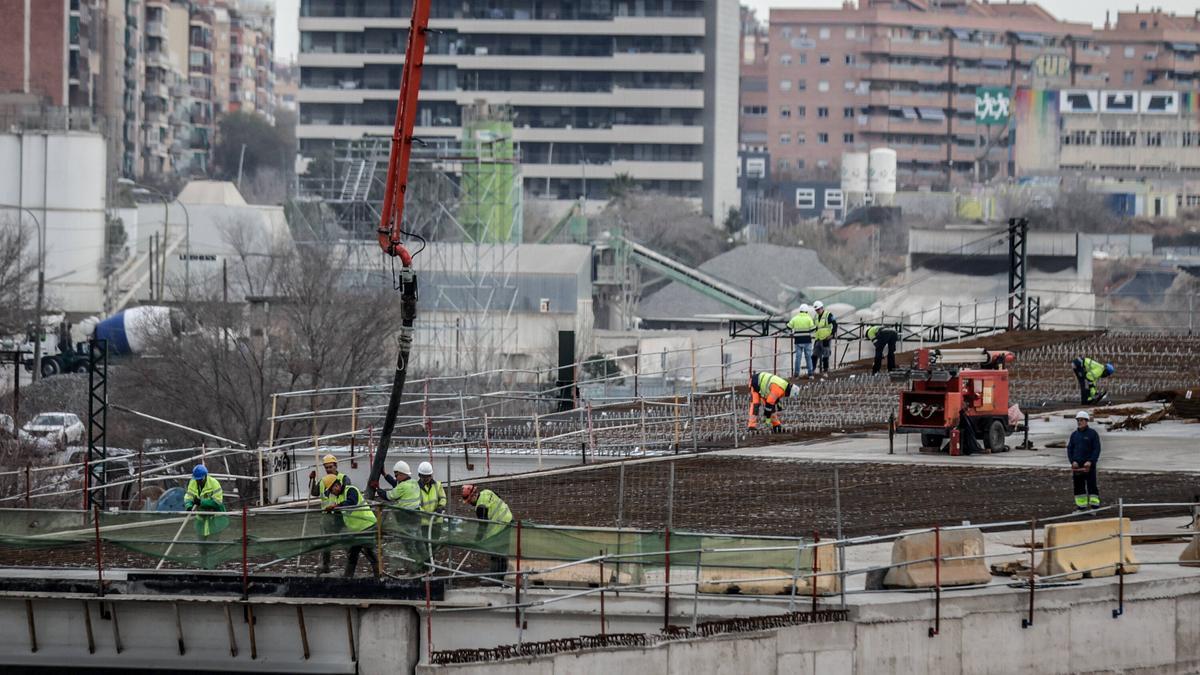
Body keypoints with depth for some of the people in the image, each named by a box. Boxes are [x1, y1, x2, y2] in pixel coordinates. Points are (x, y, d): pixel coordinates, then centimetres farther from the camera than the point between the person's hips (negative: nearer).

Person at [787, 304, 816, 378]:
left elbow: (789, 327, 6)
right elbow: (812, 328, -8)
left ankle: (796, 373, 1)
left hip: (798, 341, 1)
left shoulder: (795, 318, 2)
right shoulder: (808, 318, -4)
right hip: (807, 341, -1)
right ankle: (810, 373, 8)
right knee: (808, 357, 7)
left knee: (797, 357, 4)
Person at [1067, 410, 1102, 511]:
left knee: (1091, 484, -6)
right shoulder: (1074, 434, 12)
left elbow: (1097, 449, -5)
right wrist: (1073, 461, -5)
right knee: (1078, 486, 5)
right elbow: (1069, 449, 11)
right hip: (1077, 465, 5)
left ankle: (1095, 505, -3)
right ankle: (1081, 505, 12)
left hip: (1089, 465, -5)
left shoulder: (1092, 433, -2)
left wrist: (1090, 461, -16)